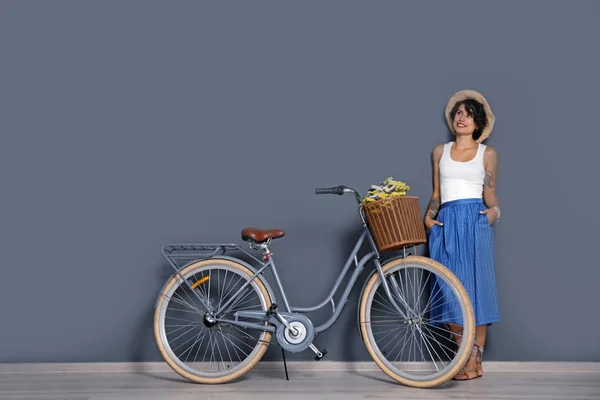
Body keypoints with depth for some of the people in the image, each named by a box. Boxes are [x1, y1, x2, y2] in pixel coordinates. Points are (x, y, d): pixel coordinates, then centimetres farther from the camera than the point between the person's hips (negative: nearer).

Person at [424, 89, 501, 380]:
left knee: (474, 286, -4)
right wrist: (428, 217, 3)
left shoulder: (487, 154, 8)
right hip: (445, 223, 3)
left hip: (475, 223, -3)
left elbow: (489, 193, 5)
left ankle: (475, 361, 2)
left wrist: (494, 211, -15)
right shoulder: (440, 151, 16)